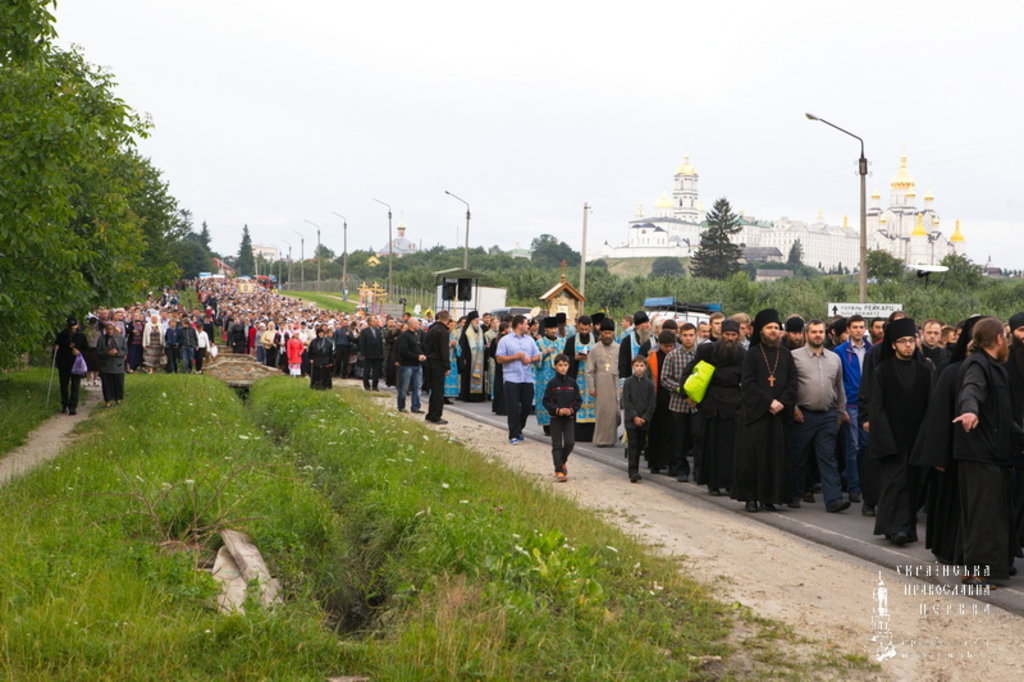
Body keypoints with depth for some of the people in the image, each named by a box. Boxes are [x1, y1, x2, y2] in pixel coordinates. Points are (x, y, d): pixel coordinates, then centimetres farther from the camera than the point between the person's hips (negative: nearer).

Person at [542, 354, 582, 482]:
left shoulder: (572, 383, 3)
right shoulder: (552, 383, -4)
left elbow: (578, 400, 7)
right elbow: (546, 401, -4)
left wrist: (571, 410, -10)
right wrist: (558, 410, -16)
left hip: (569, 418, 2)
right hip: (555, 418, -2)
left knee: (570, 443, -7)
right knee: (557, 445, -1)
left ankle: (562, 461, 21)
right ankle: (559, 470, 5)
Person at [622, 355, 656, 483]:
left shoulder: (649, 384, 4)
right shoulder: (628, 382, 0)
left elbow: (652, 403, 3)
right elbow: (626, 401, -4)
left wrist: (644, 418, -7)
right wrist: (634, 417, -12)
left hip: (644, 420, 2)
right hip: (631, 419, -2)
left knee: (640, 445, 8)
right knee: (632, 445, -8)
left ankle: (635, 470, 18)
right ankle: (633, 472, -12)